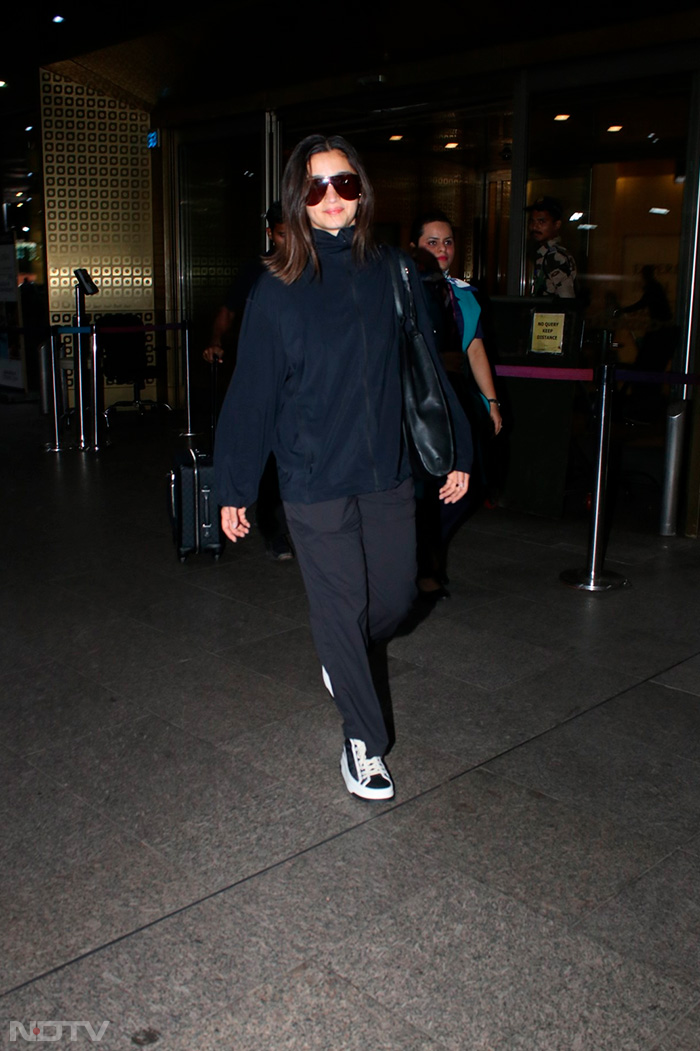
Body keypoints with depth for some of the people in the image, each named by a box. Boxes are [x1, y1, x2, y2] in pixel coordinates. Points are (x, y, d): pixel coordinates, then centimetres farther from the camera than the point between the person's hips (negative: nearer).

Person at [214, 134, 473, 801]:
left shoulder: (394, 274, 2)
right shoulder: (278, 290, -5)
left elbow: (427, 370, 8)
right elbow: (251, 394, -3)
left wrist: (456, 452, 9)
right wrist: (233, 489, -1)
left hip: (388, 475, 3)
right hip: (315, 483, -3)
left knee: (395, 600, 12)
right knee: (341, 607, 5)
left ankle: (340, 655, 47)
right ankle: (363, 743, 23)